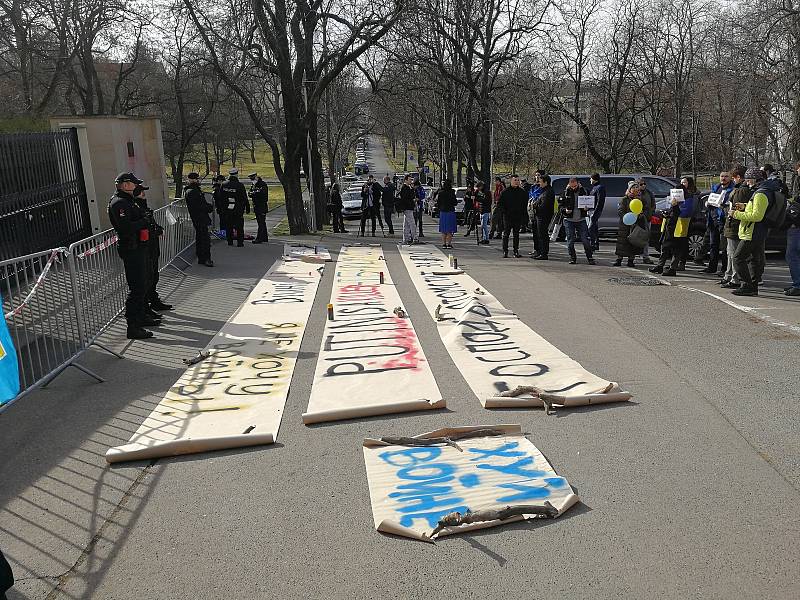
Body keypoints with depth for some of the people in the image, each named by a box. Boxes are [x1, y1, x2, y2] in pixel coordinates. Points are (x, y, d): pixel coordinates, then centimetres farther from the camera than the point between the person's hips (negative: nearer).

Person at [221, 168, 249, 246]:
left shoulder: (224, 184, 2)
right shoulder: (239, 185, -12)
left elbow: (220, 197, 9)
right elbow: (244, 198, -9)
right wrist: (247, 208, -1)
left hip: (227, 209, 4)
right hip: (238, 209, -4)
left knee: (228, 226, 12)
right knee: (239, 226, 2)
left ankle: (229, 241, 16)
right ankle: (240, 243, 1)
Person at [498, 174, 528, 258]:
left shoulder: (522, 192, 9)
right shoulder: (505, 192, 2)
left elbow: (525, 204, 13)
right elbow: (501, 204, 3)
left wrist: (524, 215, 1)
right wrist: (505, 212, -8)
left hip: (518, 217, 2)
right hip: (508, 216, -2)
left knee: (516, 234, 7)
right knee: (506, 234, -2)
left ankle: (516, 251, 11)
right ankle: (505, 251, 2)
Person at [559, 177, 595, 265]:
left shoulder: (583, 191, 3)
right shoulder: (566, 192, 0)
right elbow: (560, 205, 4)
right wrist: (565, 210, -15)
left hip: (581, 220, 0)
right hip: (569, 220, 0)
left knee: (585, 239, -2)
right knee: (570, 240, 3)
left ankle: (589, 258, 6)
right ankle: (572, 258, 15)